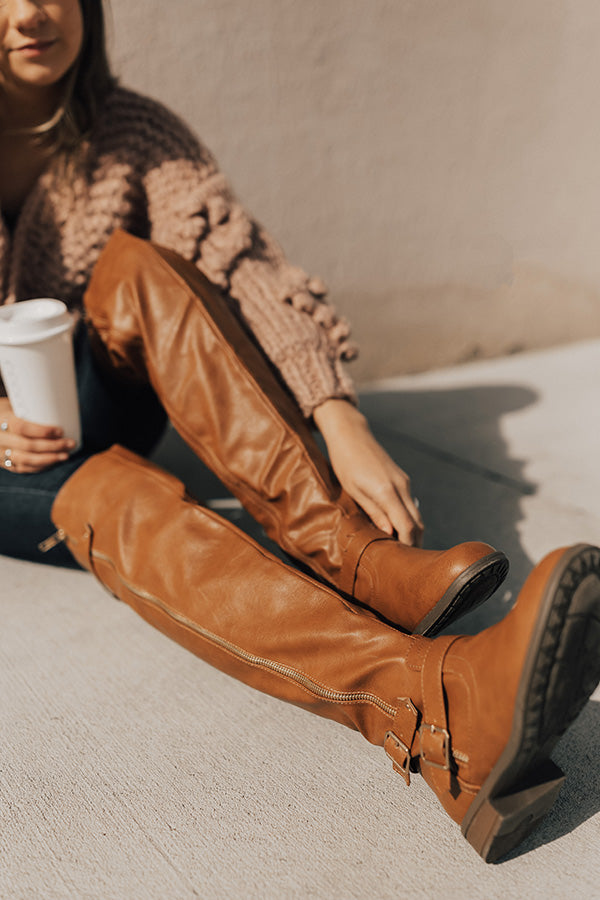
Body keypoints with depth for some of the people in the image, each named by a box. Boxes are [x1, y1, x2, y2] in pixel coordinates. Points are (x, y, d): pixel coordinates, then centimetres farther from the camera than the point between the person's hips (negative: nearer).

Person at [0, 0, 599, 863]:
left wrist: (340, 420, -34)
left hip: (91, 422, 2)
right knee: (118, 494, -36)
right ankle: (446, 705, -60)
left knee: (137, 266, -27)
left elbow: (241, 264, -19)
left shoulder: (132, 136, -6)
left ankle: (351, 549, -37)